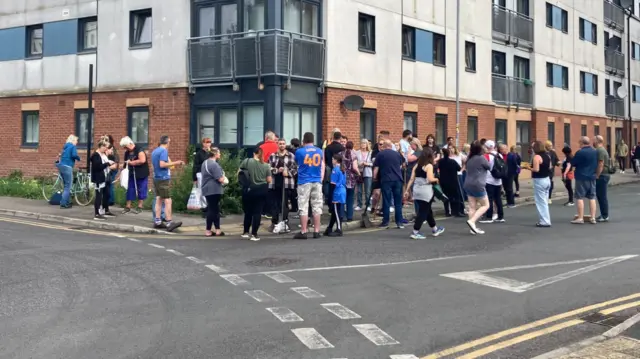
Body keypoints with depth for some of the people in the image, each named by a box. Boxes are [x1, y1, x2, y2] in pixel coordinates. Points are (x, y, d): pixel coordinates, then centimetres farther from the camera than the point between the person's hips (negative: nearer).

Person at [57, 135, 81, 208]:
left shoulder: (65, 146, 20)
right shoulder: (73, 146, -5)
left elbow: (62, 155, 15)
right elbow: (74, 155, -19)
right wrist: (78, 158, -3)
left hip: (61, 166, 8)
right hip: (67, 167, -8)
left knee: (66, 186, 15)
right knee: (68, 187, -5)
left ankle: (67, 203, 17)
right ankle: (63, 204, -9)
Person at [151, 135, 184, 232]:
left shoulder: (154, 151, 14)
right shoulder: (164, 151, -13)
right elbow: (162, 164, -24)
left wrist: (173, 164, 29)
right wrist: (174, 163, -16)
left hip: (156, 178, 9)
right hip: (163, 178, -9)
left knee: (159, 200, 12)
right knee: (167, 201, -9)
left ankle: (157, 221, 13)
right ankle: (169, 223, -11)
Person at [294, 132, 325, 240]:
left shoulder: (299, 151, -4)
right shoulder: (319, 151, 7)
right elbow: (322, 166, 14)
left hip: (304, 182, -3)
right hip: (317, 182, 3)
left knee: (304, 208, -1)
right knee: (316, 207, 6)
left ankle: (303, 232, -1)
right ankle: (316, 231, 7)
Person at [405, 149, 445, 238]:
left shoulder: (416, 166, 10)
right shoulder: (429, 165, -9)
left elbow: (411, 179, 6)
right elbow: (430, 179, -20)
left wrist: (407, 190, 8)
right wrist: (436, 179, 0)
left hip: (417, 190, 7)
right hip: (425, 191, -7)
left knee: (427, 210, 19)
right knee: (423, 212, 0)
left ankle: (434, 229, 33)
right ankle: (415, 232, -1)